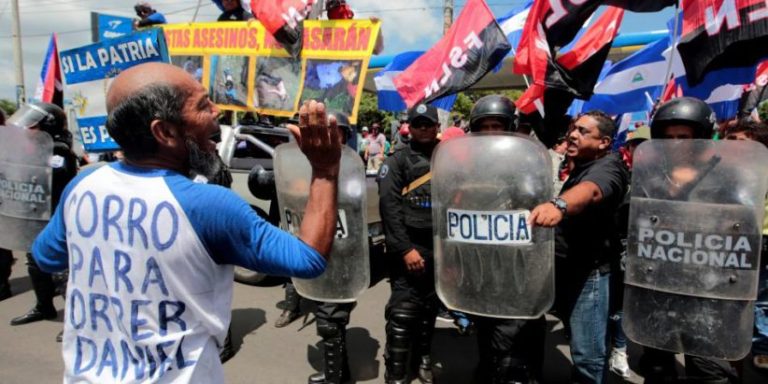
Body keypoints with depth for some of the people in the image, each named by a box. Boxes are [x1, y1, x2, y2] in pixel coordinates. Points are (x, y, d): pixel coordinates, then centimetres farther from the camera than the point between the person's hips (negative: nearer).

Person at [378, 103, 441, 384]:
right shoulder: (398, 161, 1)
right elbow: (389, 207, -9)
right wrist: (405, 248, -16)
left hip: (440, 248, 5)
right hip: (409, 248, -4)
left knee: (430, 309, 15)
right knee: (403, 311, -7)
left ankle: (423, 359, 33)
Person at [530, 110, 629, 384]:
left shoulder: (608, 165, -17)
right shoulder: (579, 166, 15)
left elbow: (590, 190, -41)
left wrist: (559, 205, -60)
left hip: (589, 270, -9)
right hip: (565, 267, 9)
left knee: (587, 354, -6)